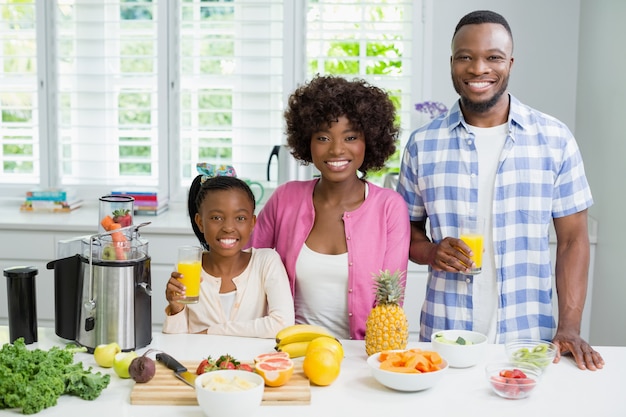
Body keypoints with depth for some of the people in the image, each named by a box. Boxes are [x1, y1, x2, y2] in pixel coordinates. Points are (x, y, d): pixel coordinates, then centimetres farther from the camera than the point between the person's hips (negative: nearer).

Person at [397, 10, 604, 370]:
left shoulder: (555, 139, -1)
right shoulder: (422, 144, 1)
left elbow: (572, 239, 1)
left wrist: (569, 328, -9)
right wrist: (431, 252, -12)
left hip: (529, 337, -1)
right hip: (443, 337, 1)